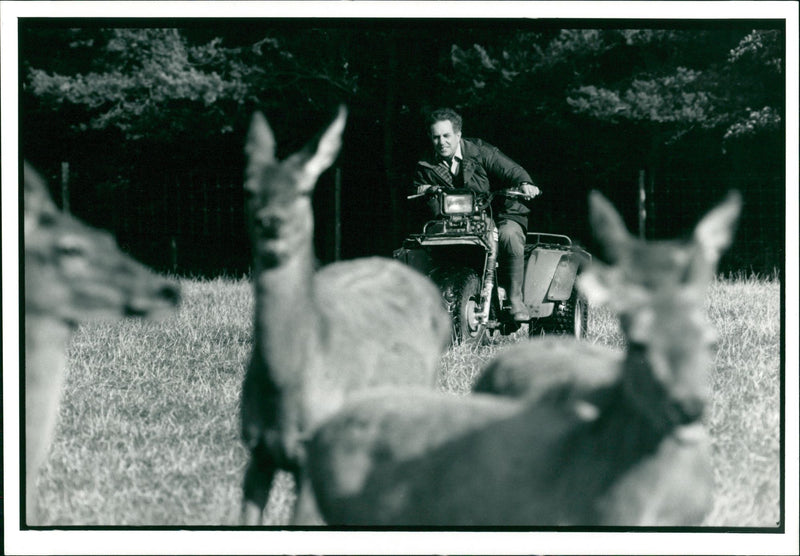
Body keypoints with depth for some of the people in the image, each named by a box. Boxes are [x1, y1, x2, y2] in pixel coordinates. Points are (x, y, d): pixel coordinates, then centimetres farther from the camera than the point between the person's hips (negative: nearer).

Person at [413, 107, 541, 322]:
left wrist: (524, 183, -34)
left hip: (498, 215, -3)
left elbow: (509, 169, -12)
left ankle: (515, 298, -27)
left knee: (509, 234, -36)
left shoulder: (480, 151, -1)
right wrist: (423, 192, -15)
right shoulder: (426, 168, 9)